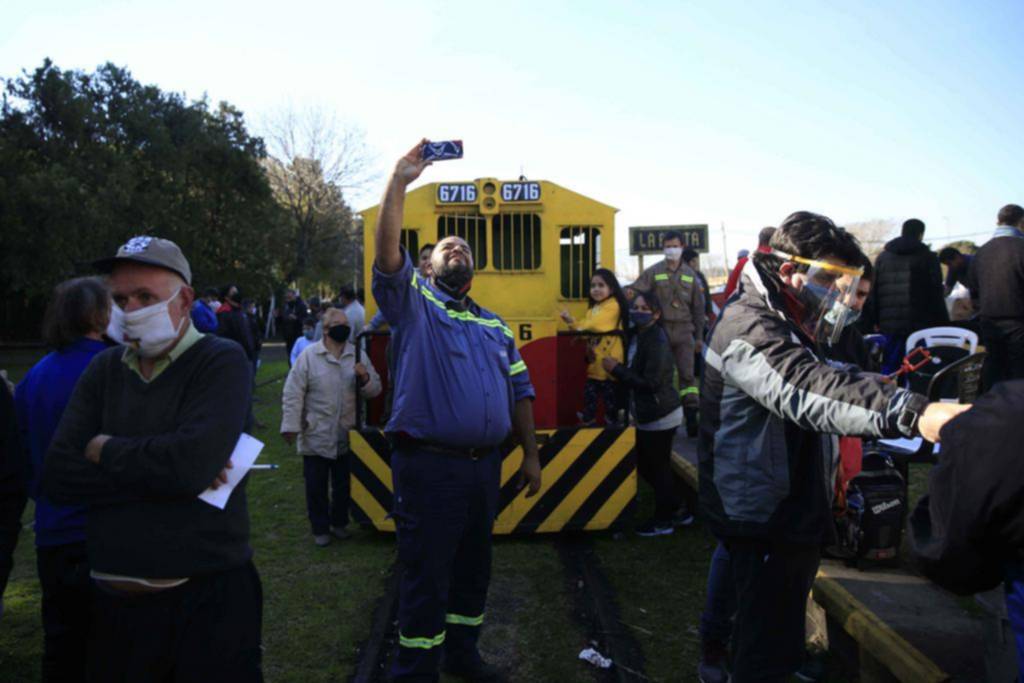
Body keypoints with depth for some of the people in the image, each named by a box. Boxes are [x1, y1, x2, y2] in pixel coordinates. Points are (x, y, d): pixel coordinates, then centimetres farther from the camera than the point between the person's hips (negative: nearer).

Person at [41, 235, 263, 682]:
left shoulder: (221, 362, -9)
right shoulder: (104, 370, 6)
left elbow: (192, 463, -25)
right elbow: (57, 479, -4)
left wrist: (107, 452, -9)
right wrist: (156, 468, -16)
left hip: (208, 597, -4)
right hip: (114, 600, 5)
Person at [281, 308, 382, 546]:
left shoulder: (358, 355, 1)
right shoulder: (308, 356, -8)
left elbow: (374, 390, 3)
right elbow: (293, 394, -8)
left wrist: (365, 378, -18)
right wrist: (291, 425, -12)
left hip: (346, 437, 3)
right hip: (315, 437, -3)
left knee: (343, 484, 16)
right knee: (316, 486, 9)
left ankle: (339, 522, 36)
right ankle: (320, 528, 26)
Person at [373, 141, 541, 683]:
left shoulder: (495, 326, 17)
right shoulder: (414, 303, 2)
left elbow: (519, 391, 16)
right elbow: (387, 253, -16)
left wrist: (531, 454, 10)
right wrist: (399, 183, -20)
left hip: (485, 464, 6)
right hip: (429, 464, -6)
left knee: (473, 569, 18)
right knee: (426, 575, 2)